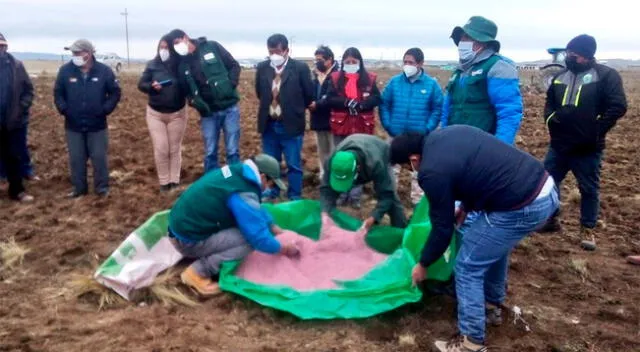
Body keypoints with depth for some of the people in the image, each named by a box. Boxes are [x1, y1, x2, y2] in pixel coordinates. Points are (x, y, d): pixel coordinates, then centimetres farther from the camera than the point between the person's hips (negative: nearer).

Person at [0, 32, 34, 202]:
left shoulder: (16, 65, -3)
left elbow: (29, 89, 2)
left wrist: (22, 107, -10)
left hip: (15, 121, 1)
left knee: (15, 156, 10)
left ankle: (17, 190, 20)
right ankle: (16, 190, 19)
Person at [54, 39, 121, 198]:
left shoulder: (104, 71, -7)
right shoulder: (65, 70, -4)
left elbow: (115, 92, 1)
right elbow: (58, 93, 6)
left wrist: (105, 109, -9)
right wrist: (63, 109, -7)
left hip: (97, 125, -2)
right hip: (73, 126, 2)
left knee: (99, 157, 4)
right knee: (76, 159, 9)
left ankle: (102, 187, 18)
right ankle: (79, 188, 23)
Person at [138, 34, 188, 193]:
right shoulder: (152, 65, -3)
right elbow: (141, 84, 0)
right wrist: (151, 86, -20)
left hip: (177, 113, -1)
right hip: (155, 113, 1)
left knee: (175, 148, 9)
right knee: (161, 149, 0)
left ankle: (175, 180, 19)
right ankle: (164, 181, 13)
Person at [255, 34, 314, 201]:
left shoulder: (300, 68, -10)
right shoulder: (262, 67, 1)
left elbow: (309, 94, -2)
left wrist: (295, 109, 8)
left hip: (291, 125, -4)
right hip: (268, 124, 4)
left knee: (293, 164, 5)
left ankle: (295, 197, 18)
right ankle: (273, 190, 34)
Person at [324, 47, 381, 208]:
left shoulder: (369, 78, 2)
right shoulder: (336, 78, 3)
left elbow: (377, 98, -5)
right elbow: (329, 99, -6)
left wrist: (360, 105, -21)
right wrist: (347, 102, -20)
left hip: (362, 127, -1)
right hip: (341, 126, 1)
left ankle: (356, 196, 14)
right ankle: (342, 194, 20)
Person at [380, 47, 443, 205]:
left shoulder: (431, 84, -5)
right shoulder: (395, 81, -2)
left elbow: (437, 109, -2)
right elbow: (384, 104, 3)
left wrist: (427, 129, -10)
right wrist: (387, 125, -6)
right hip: (396, 135, 1)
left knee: (418, 172, 12)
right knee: (392, 169, 12)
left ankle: (418, 201, 25)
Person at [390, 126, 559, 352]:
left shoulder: (432, 171, -12)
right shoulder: (447, 133, 11)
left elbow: (443, 228, -2)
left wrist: (423, 264, 13)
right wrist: (466, 207, 27)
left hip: (521, 208, -9)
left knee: (468, 267, 5)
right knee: (495, 246, 31)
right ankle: (492, 305, 49)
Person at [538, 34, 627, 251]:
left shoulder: (606, 75, -7)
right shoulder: (560, 77, 11)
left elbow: (618, 107, -12)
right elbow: (549, 102, 22)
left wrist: (597, 130, -15)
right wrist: (550, 118, 2)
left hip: (588, 148, -5)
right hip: (558, 145, 5)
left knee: (589, 190, 7)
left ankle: (588, 230, 21)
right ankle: (551, 221, 29)